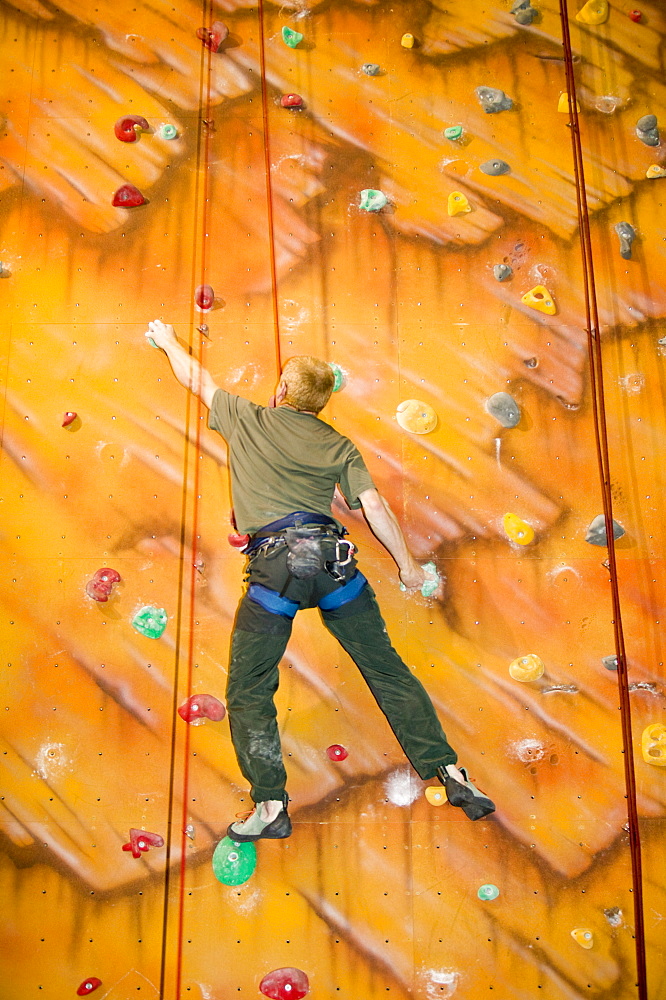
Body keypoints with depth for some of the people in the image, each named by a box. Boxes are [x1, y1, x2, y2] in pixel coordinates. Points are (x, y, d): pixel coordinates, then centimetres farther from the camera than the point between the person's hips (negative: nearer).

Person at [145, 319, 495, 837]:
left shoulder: (246, 419, 11)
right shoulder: (339, 445, 13)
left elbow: (199, 379, 26)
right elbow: (375, 507, 6)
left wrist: (168, 340, 45)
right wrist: (407, 562, 16)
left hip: (275, 565, -2)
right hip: (332, 559, 3)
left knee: (248, 691, 9)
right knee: (389, 670, 10)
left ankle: (270, 806, 6)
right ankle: (452, 775, 12)